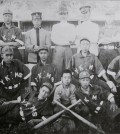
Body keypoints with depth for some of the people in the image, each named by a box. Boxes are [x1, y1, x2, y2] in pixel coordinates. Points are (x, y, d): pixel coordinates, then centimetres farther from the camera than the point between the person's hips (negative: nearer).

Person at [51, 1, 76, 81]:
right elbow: (53, 39, 3)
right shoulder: (55, 26, 13)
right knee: (57, 69, -5)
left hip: (68, 49, 0)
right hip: (58, 50, 0)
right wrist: (67, 41, -9)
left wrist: (60, 41, -14)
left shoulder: (72, 26, 13)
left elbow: (73, 39, 3)